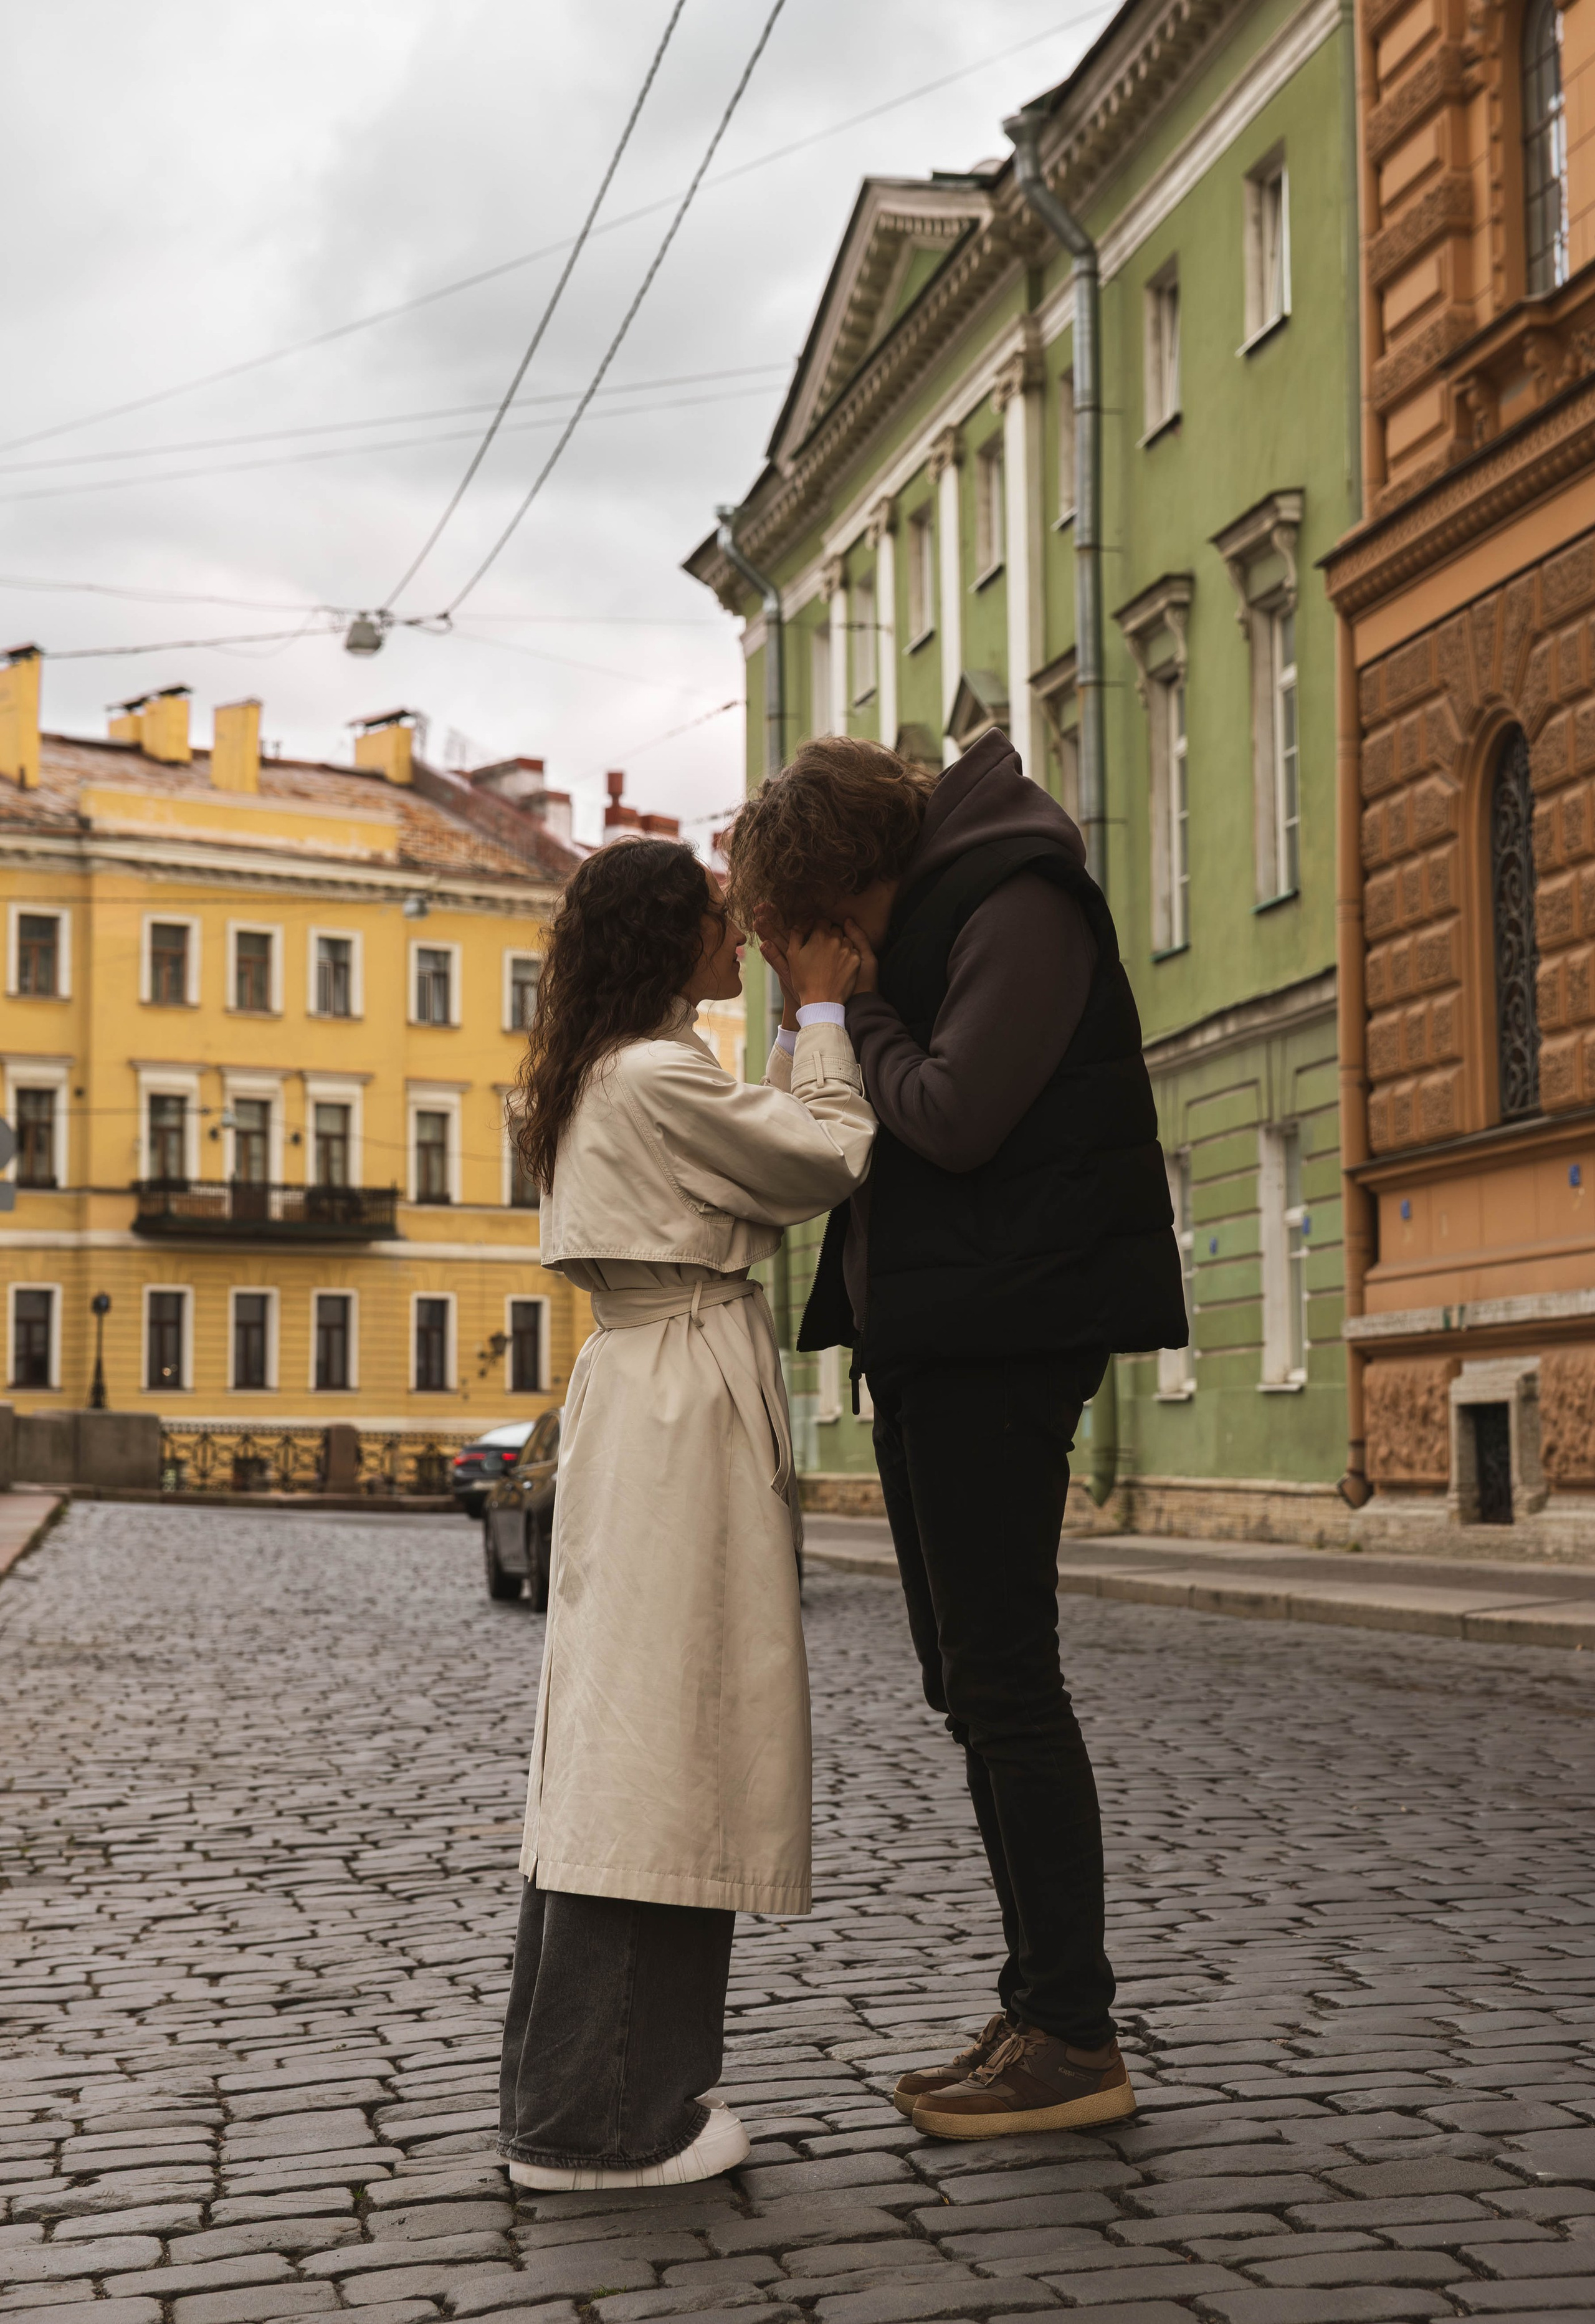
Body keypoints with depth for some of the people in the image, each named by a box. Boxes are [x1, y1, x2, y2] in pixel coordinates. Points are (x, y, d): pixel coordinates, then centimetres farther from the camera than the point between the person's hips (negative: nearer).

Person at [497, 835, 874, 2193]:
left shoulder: (606, 1079, 18)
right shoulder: (660, 1077, -12)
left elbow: (771, 1189, 17)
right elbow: (831, 1165, -9)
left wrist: (812, 1026, 14)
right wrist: (820, 1016, 3)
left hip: (643, 1401, 10)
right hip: (689, 1407, -10)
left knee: (618, 1738, 11)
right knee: (665, 1739, -7)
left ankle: (570, 2091, 18)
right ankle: (603, 2119, -3)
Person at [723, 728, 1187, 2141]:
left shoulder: (1016, 907, -12)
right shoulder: (932, 916, 19)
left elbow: (951, 1117, -22)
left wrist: (860, 1016, -7)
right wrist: (836, 1004, 6)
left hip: (1005, 1327, -10)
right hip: (935, 1331, 10)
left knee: (1003, 1679, -9)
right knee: (975, 1683, 11)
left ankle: (1076, 2039, -2)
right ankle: (1040, 2011, 19)